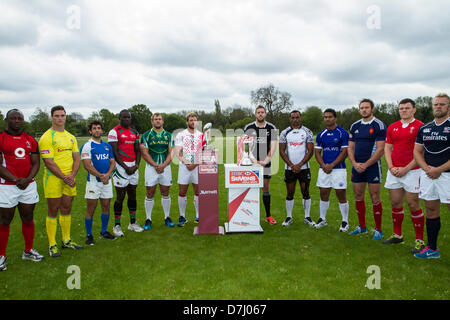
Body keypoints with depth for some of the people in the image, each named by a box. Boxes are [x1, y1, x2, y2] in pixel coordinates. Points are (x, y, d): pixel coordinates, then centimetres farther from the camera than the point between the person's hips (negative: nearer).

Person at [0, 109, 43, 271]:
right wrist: (15, 179, -16)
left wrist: (27, 179, -9)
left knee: (28, 218, 12)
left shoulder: (30, 140, 9)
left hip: (28, 185, 4)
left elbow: (36, 163, 7)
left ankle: (28, 251, 26)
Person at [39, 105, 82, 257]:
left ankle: (66, 240, 25)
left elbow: (77, 158, 11)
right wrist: (64, 177, -15)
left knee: (66, 209, 13)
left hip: (69, 179, 6)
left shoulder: (71, 137, 13)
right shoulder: (47, 137, -7)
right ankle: (52, 245, 12)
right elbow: (49, 162, -14)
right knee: (53, 211, 2)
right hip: (54, 179, -5)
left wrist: (72, 175, -6)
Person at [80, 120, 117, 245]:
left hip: (107, 180, 5)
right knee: (91, 209, 0)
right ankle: (89, 235, 12)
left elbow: (112, 162, 9)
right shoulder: (87, 146, -6)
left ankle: (104, 232, 26)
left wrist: (107, 174, -9)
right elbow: (87, 165, -14)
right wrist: (100, 176, -17)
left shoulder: (107, 146, 12)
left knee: (106, 207, 11)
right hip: (93, 180, -5)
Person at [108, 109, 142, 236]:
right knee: (120, 196, -2)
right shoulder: (114, 132, -6)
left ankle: (133, 223, 22)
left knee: (132, 195, 12)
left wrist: (136, 165, -2)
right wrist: (126, 167, -14)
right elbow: (114, 152, -11)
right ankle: (117, 225, 9)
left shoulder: (134, 132, 13)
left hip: (133, 167, 6)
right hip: (121, 166, -6)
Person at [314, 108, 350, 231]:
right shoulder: (321, 135, 9)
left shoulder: (343, 133, -4)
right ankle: (322, 219, 23)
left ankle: (345, 222, 13)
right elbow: (317, 152, 9)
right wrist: (323, 165, -9)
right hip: (324, 169, 4)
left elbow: (344, 152, -8)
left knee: (341, 196, 0)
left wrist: (332, 165, -15)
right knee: (323, 194, 9)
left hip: (338, 168, -4)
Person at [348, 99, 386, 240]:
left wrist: (365, 165, -15)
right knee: (358, 196, 9)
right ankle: (362, 227, 23)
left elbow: (380, 149, -11)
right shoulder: (355, 126, 11)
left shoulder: (379, 125, -6)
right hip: (357, 166, 5)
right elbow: (350, 147, 11)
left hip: (372, 166, -5)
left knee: (375, 198, -2)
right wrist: (355, 163, -5)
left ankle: (378, 230, 11)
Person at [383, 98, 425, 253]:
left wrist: (406, 168, -13)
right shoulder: (392, 127, 12)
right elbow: (387, 148, 12)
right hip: (394, 172, 5)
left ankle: (420, 240, 10)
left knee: (413, 204, -2)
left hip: (412, 171, -5)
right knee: (395, 203, 10)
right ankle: (397, 235, 24)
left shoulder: (419, 126, -5)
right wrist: (391, 167, -2)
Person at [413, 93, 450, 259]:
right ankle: (432, 248, 22)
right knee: (431, 211, 11)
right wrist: (426, 168, -3)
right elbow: (417, 151, 13)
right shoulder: (424, 128, 12)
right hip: (428, 175, 5)